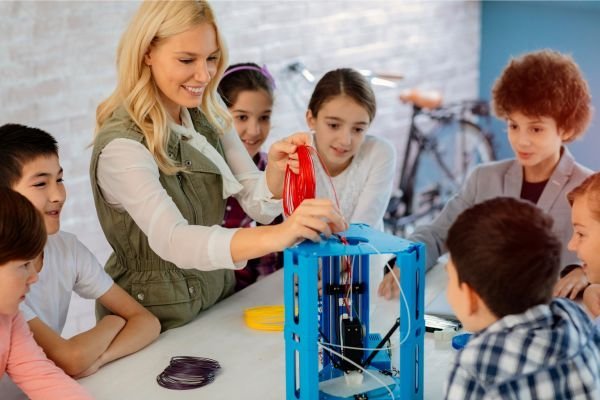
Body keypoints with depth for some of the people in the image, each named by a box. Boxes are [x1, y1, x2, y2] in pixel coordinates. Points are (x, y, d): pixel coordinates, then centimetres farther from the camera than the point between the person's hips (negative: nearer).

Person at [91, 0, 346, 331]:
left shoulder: (208, 117, 1)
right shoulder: (121, 146, -21)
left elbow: (258, 205, -1)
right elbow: (172, 241, -35)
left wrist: (275, 170, -23)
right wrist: (276, 236, -49)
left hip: (218, 301, 6)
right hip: (156, 325, -6)